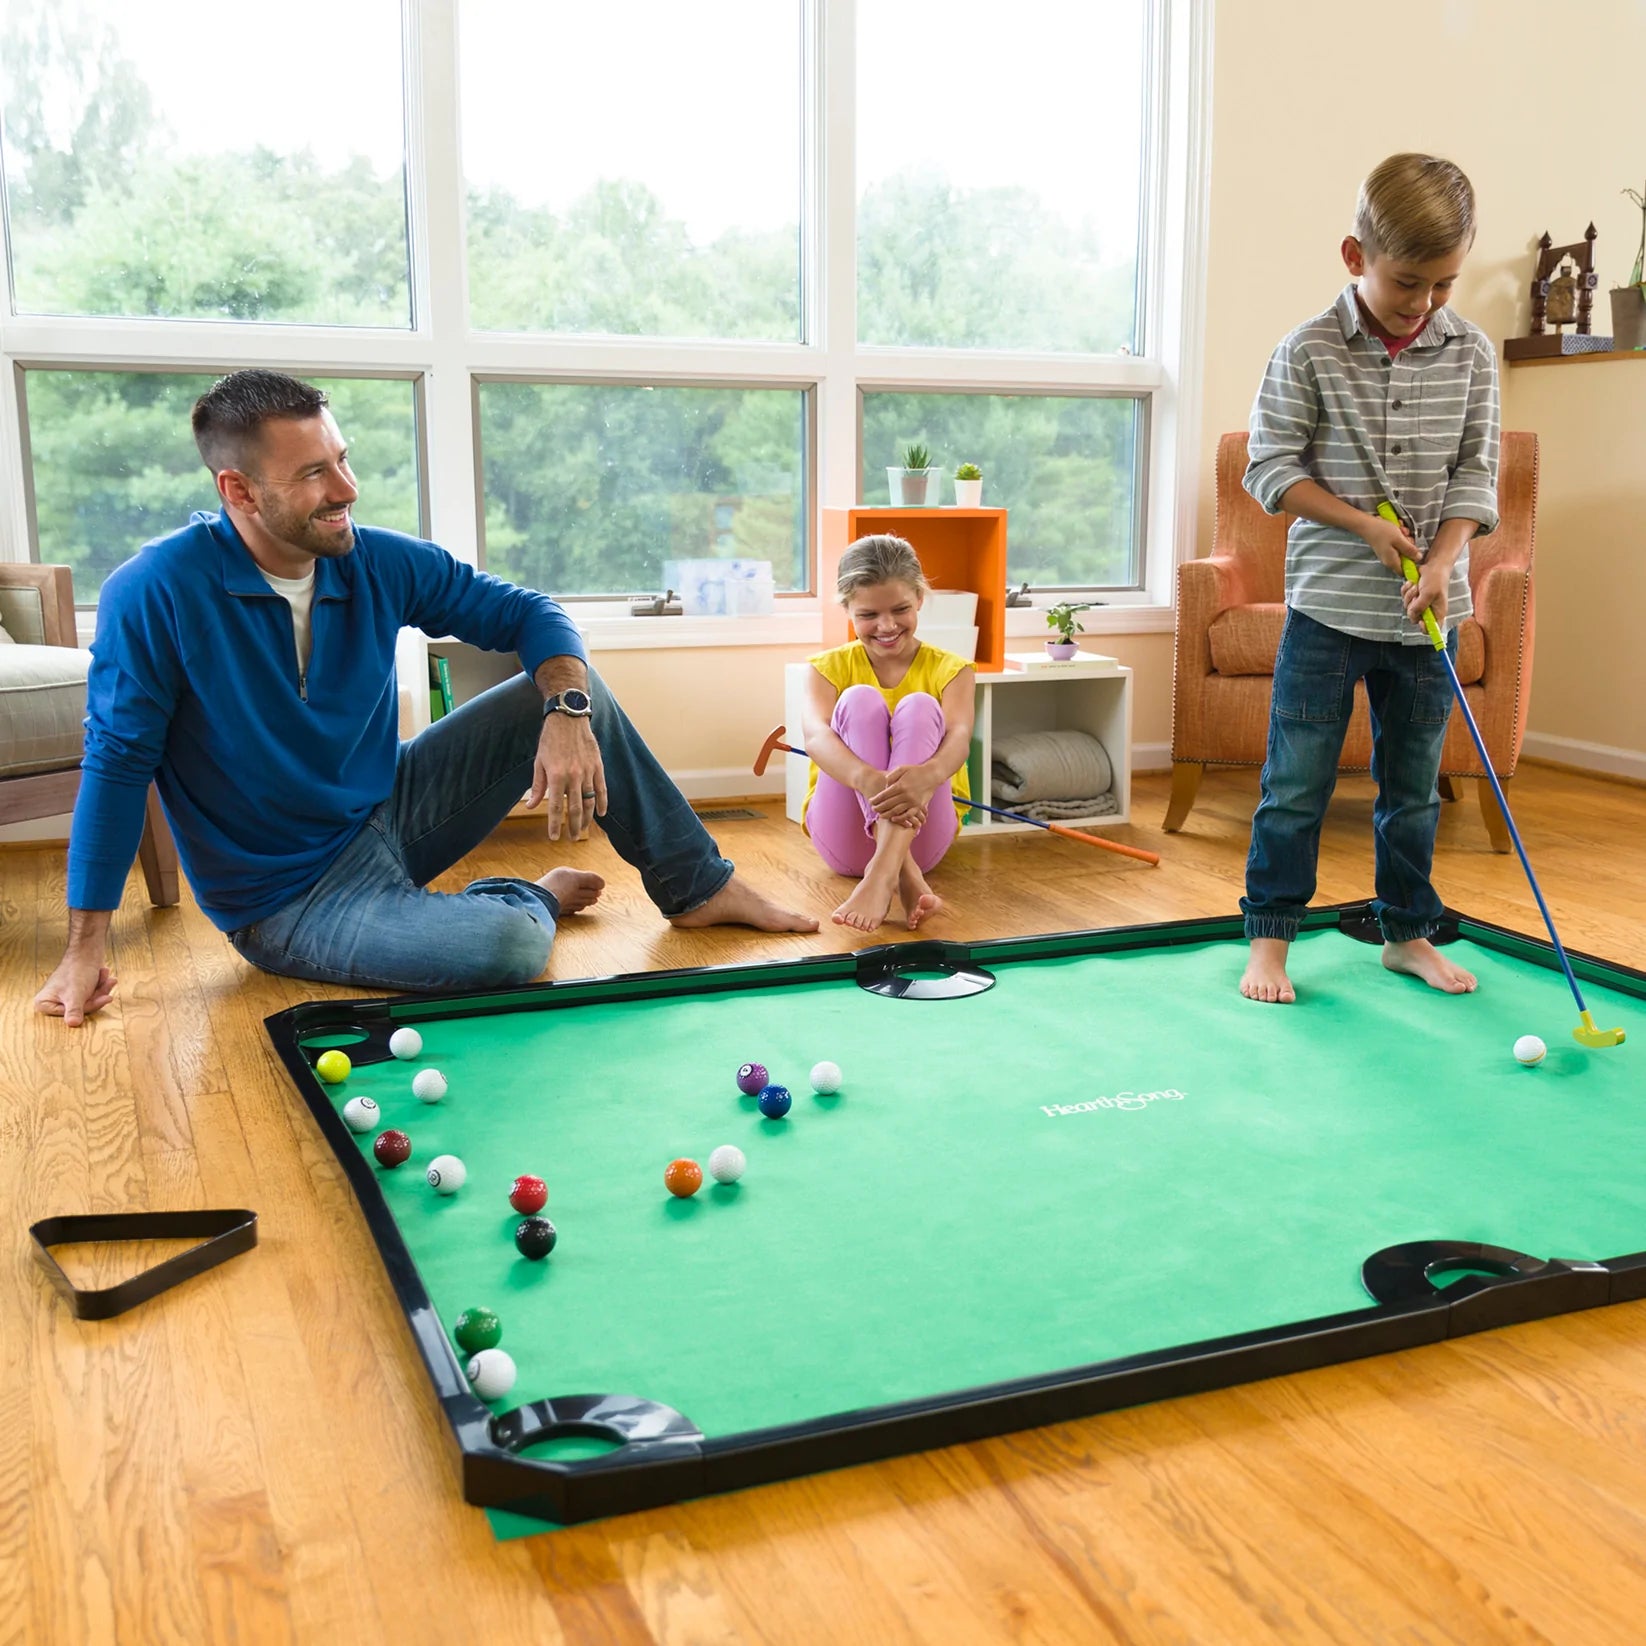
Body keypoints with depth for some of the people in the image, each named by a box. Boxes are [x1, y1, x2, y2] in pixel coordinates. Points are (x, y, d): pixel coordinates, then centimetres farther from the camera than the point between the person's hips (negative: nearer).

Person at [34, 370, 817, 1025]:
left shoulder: (380, 564, -7)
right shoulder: (154, 595, -21)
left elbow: (527, 614, 1)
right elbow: (118, 761, -16)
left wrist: (568, 715, -20)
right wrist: (87, 948, -16)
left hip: (389, 813, 6)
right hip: (290, 898, -6)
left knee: (570, 686, -3)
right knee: (508, 946, -32)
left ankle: (698, 886, 10)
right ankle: (535, 897, 6)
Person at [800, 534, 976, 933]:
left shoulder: (948, 670, 3)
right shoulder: (830, 667, 3)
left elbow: (958, 738, -20)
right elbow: (816, 736, -20)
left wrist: (928, 775, -46)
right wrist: (868, 779, -44)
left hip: (922, 834, 0)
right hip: (843, 839, 0)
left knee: (919, 706, -24)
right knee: (860, 700, -23)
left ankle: (883, 871, -46)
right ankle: (901, 872, -44)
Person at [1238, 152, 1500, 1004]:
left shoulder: (1470, 353, 3)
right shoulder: (1308, 352, -7)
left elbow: (1475, 471, 3)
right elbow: (1270, 465, -7)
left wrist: (1441, 562, -13)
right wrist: (1364, 525, -14)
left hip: (1424, 612, 3)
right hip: (1328, 605, -3)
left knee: (1413, 787, 14)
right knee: (1296, 784, 1)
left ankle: (1408, 933, 28)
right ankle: (1269, 938, 14)